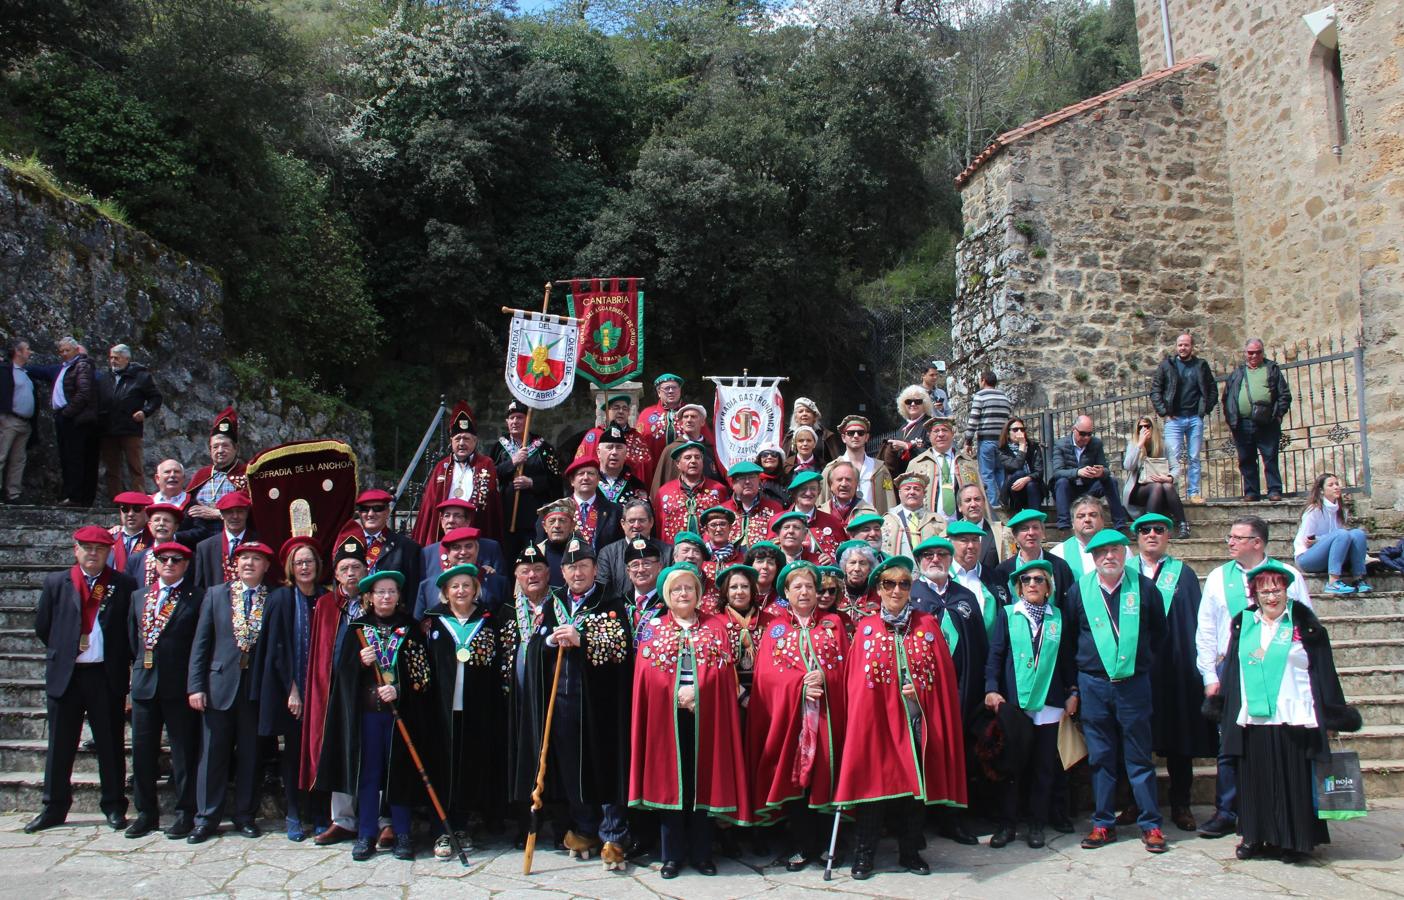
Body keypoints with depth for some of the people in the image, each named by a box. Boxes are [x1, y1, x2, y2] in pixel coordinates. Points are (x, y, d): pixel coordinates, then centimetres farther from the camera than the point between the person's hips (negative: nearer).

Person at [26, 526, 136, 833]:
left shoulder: (124, 585, -1)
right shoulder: (56, 583, 5)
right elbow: (42, 626, 12)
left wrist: (121, 662, 1)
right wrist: (61, 652, 9)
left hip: (106, 676, -2)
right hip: (65, 675, 2)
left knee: (110, 744, 5)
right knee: (60, 744, 10)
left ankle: (114, 807, 16)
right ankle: (54, 808, 23)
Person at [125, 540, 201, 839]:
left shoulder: (196, 599, -4)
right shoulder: (139, 596, 13)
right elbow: (132, 638, 18)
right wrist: (139, 666, 11)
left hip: (179, 684, -5)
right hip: (144, 683, 5)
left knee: (183, 752, 1)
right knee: (142, 750, 10)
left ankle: (185, 813, 10)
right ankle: (146, 812, 22)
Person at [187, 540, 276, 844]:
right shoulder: (215, 594, 6)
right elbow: (201, 643, 4)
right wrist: (196, 685, -2)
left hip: (256, 688, 0)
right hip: (220, 684, 1)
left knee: (250, 755, 7)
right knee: (213, 754, 5)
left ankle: (245, 815, 19)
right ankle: (207, 818, 15)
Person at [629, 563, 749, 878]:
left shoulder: (717, 625, 10)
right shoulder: (653, 627, 9)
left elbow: (724, 670, -1)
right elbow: (648, 674, -1)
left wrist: (697, 690, -15)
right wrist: (677, 693, -14)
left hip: (705, 715, 0)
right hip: (666, 714, 0)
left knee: (702, 778, 3)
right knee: (669, 778, 2)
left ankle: (701, 853, 14)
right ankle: (672, 855, 11)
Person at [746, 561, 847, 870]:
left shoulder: (833, 623, 14)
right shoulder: (774, 627, 12)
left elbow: (844, 665, 4)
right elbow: (766, 671, 0)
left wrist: (824, 676, -15)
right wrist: (801, 682, -15)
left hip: (825, 714, 0)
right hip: (788, 713, 0)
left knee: (821, 774, -1)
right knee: (792, 775, -3)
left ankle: (816, 843, 10)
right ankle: (800, 846, 7)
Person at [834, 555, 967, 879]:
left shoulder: (927, 625, 7)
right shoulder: (865, 628, 5)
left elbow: (944, 673, 4)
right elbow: (853, 679, 3)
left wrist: (918, 689, -11)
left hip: (916, 720, 1)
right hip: (875, 719, -1)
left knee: (915, 779, 5)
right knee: (875, 777, -1)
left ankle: (910, 851, 21)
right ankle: (865, 853, 12)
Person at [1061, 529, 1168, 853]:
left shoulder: (1144, 587, -1)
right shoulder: (1079, 590, 1)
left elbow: (1158, 632, 11)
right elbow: (1068, 634, 11)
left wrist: (1142, 659, 10)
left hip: (1134, 682, -1)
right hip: (1093, 683, 1)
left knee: (1139, 757, 5)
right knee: (1100, 757, 8)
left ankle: (1150, 825, 14)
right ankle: (1103, 824, 16)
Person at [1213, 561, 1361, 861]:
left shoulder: (1303, 622, -1)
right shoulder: (1243, 624, 8)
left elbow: (1323, 672, -1)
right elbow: (1232, 672, 12)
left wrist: (1331, 717, -2)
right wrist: (1228, 713, 11)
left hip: (1294, 720, -3)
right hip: (1253, 721, 3)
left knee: (1295, 782, 4)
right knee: (1257, 781, 9)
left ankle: (1294, 840, 18)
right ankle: (1256, 836, 20)